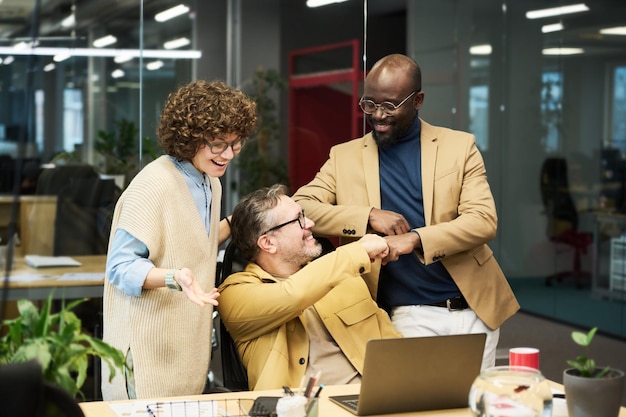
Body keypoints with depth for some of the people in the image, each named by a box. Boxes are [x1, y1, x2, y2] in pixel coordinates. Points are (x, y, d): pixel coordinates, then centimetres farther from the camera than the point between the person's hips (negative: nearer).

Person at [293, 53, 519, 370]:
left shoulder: (460, 146, 4)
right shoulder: (344, 156, 7)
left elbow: (484, 221, -6)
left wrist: (414, 239, -21)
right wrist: (369, 217, -17)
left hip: (474, 311, 1)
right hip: (410, 317, 0)